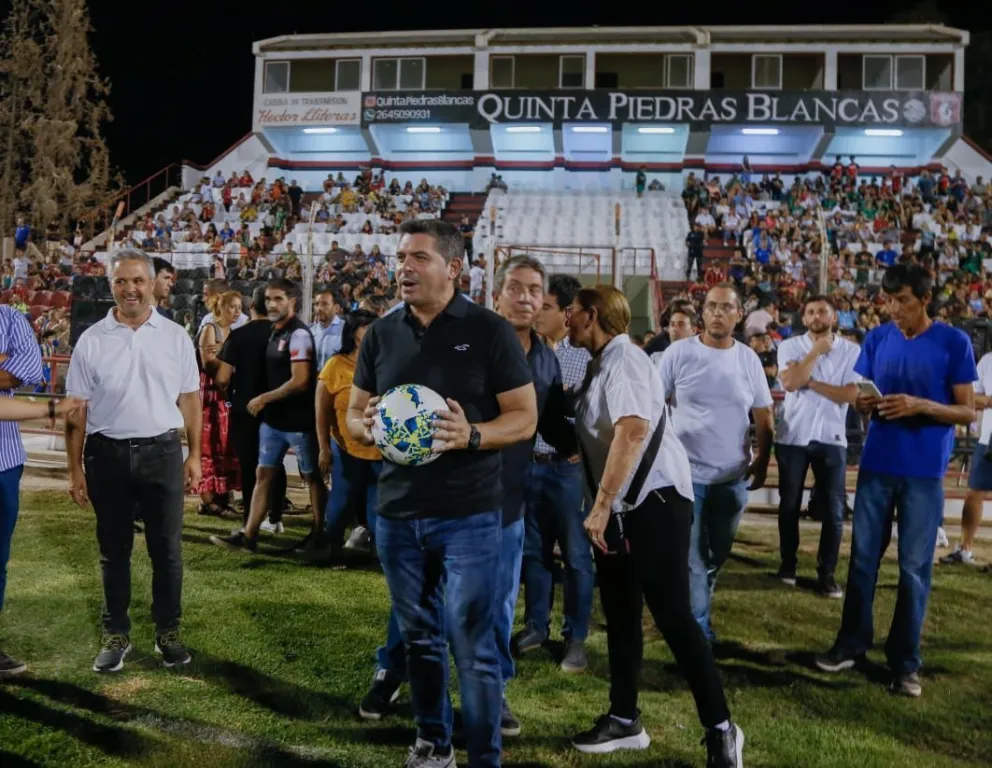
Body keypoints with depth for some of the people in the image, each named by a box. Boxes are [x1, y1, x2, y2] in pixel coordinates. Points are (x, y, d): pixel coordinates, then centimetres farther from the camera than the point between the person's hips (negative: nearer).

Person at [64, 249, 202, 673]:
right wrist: (75, 468, 0)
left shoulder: (175, 337, 2)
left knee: (166, 548, 7)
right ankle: (116, 635, 24)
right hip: (107, 453, 0)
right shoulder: (91, 340, 0)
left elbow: (189, 399, 6)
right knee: (113, 550, 11)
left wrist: (194, 455, 3)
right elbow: (76, 409, 2)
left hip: (162, 451, 0)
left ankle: (168, 632, 22)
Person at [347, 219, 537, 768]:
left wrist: (470, 435, -24)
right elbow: (353, 413, 13)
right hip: (397, 512, 5)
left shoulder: (490, 331, -6)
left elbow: (525, 417, -6)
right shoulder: (381, 333, 6)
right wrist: (365, 426, -11)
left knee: (471, 645, 0)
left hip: (469, 515, -4)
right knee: (418, 636, 17)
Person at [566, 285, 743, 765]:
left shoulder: (623, 361, -16)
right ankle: (624, 720, 26)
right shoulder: (601, 364, 12)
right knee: (620, 613, 14)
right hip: (621, 507, 10)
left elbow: (633, 430, -30)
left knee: (671, 615, -5)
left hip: (654, 502, -10)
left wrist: (601, 505, -28)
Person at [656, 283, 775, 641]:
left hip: (733, 477, 4)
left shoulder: (748, 359, 2)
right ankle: (699, 630, 13)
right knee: (692, 558, 1)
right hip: (686, 473, -3)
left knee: (717, 555, 17)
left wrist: (762, 462, 4)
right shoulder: (678, 353, -6)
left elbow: (764, 416, 9)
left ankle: (690, 608, 39)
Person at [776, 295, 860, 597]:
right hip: (793, 436, 0)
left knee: (833, 510, 0)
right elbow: (790, 382, -18)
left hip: (831, 439, 0)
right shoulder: (790, 346, -1)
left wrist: (811, 382, -14)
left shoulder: (852, 351, 0)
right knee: (789, 505, 10)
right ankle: (788, 564, 26)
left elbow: (851, 394, -10)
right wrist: (817, 350, -14)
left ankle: (827, 574, 11)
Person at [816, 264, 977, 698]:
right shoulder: (877, 339, 5)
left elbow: (968, 411, -5)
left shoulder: (954, 343, -5)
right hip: (876, 466, 3)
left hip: (924, 472, -3)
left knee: (915, 567, 5)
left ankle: (905, 661, 16)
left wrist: (920, 405, -21)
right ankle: (851, 645, 23)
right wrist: (864, 403, -13)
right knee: (863, 557, 9)